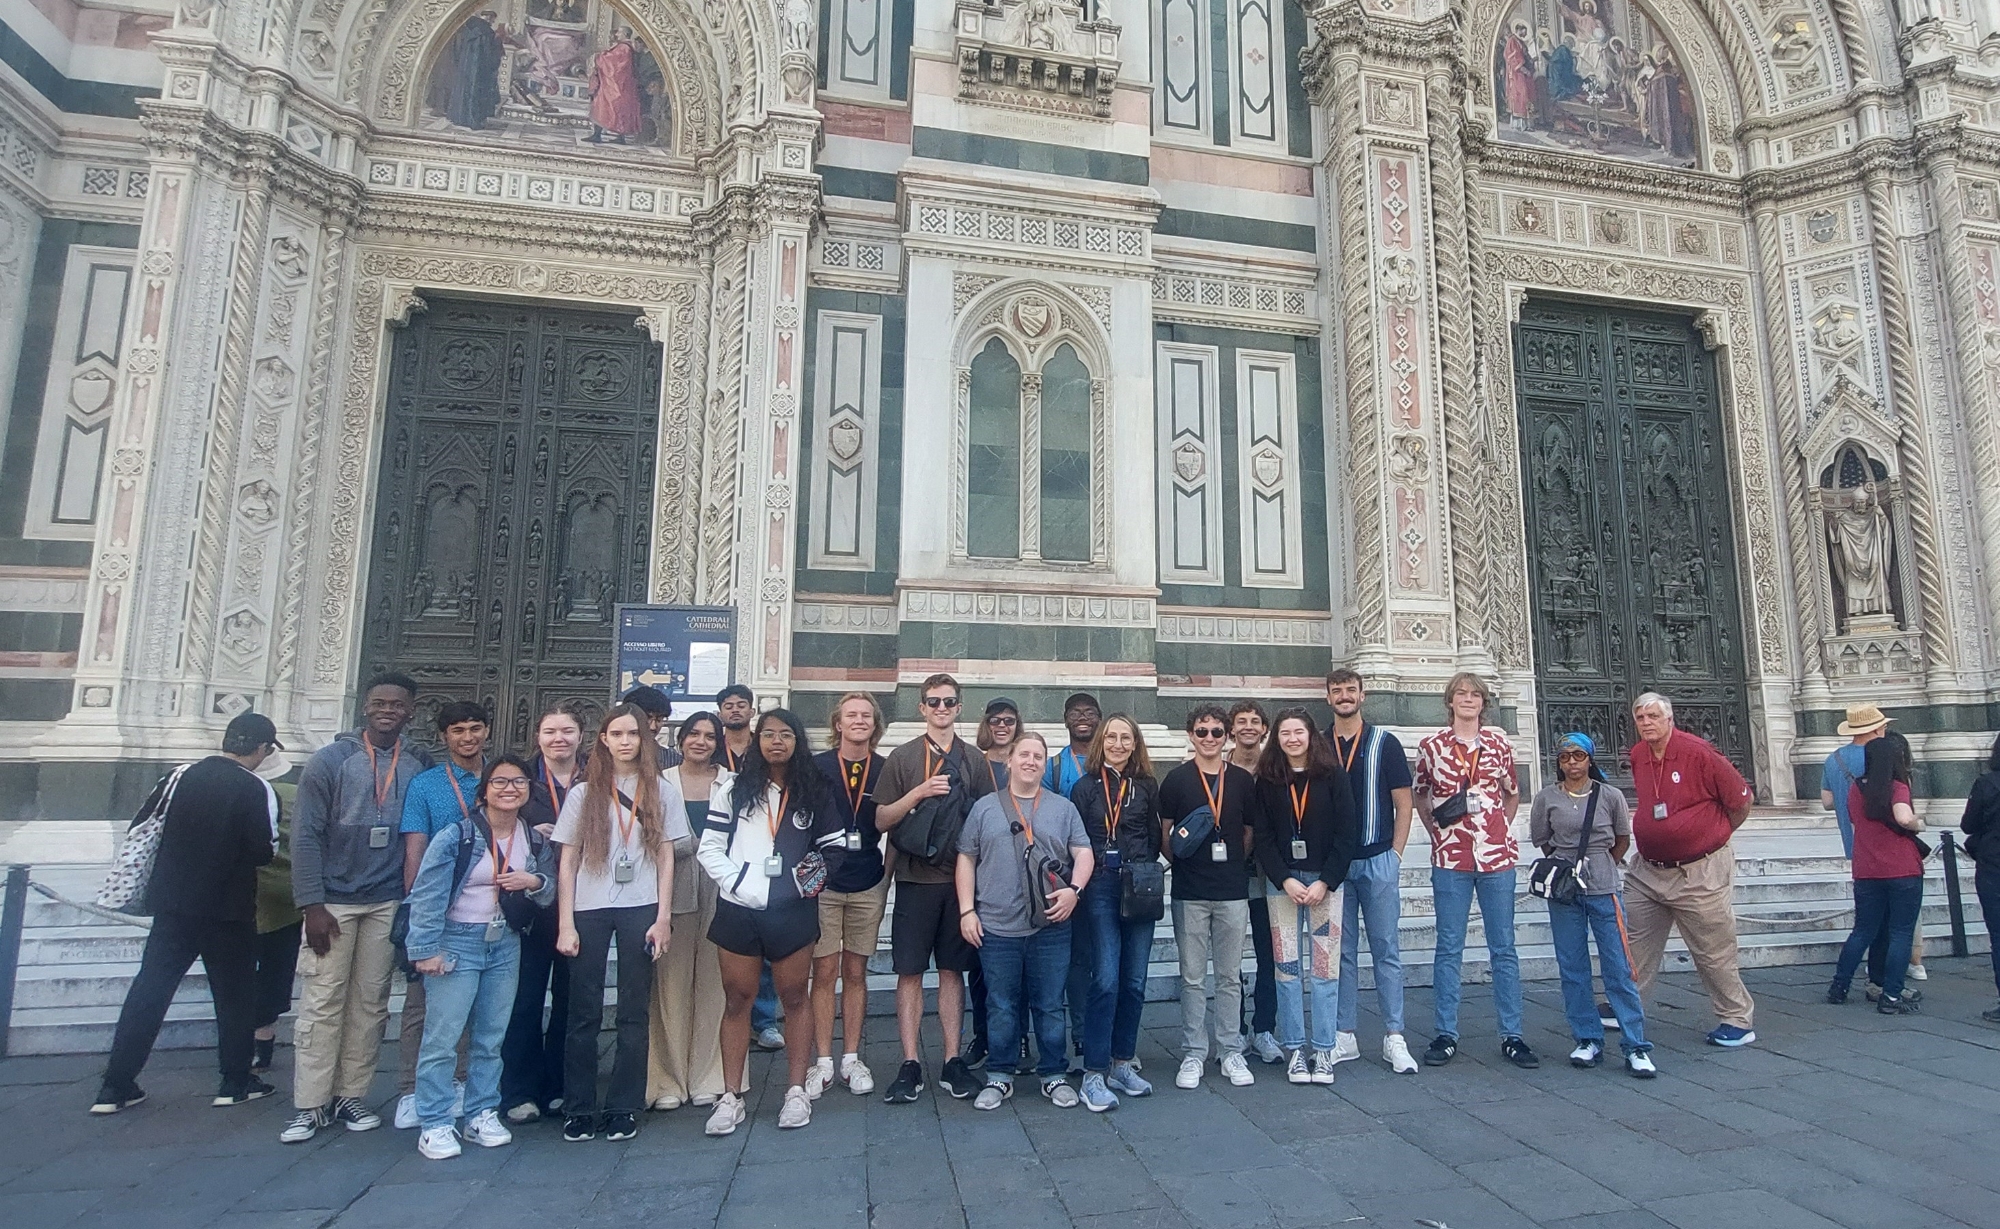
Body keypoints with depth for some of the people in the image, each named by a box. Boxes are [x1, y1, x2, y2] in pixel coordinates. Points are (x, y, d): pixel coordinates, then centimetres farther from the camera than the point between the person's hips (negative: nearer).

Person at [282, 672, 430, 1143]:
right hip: (334, 902, -2)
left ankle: (350, 1095, 19)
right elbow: (306, 836, -5)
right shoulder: (331, 760, -4)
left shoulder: (420, 766, 3)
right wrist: (312, 905, -10)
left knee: (370, 1003, 8)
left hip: (389, 904, 2)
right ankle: (310, 1105, 13)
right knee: (322, 1003, 2)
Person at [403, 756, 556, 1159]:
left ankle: (482, 1114, 23)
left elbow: (550, 891, 14)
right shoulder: (456, 835, -10)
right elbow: (426, 894, -11)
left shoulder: (535, 839, 5)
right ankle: (435, 1124, 9)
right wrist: (425, 949, -15)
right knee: (443, 1037, -4)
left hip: (506, 944, 5)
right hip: (458, 941, -4)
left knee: (491, 1038, 11)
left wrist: (534, 882, -9)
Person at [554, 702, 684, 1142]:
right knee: (584, 1012, 4)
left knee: (635, 1012, 5)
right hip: (589, 911, 0)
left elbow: (665, 858, 5)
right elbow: (567, 862, 5)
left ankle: (623, 1108, 16)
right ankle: (578, 1110, 18)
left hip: (641, 910, 0)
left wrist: (663, 917, -2)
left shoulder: (661, 792, 5)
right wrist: (565, 924, -2)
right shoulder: (583, 793, 6)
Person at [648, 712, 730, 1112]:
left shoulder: (731, 783, 6)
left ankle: (707, 1077, 16)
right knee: (672, 984, 1)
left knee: (713, 982, 4)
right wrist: (702, 842, -9)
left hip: (718, 893, 1)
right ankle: (668, 1081, 13)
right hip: (674, 893, 0)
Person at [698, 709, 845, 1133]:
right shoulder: (733, 790, 4)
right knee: (737, 999, 6)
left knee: (794, 996, 7)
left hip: (794, 910, 0)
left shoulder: (814, 792, 5)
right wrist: (739, 882, -11)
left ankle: (797, 1091, 18)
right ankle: (731, 1097, 16)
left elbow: (834, 845, 8)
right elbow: (710, 847, 0)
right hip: (739, 908, 1)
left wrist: (815, 873, -9)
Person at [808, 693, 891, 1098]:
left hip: (868, 886, 2)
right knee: (824, 972, 2)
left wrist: (889, 874, 6)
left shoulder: (885, 770, 3)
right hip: (823, 882, -2)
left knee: (856, 973, 10)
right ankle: (823, 1061, 13)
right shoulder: (816, 767, -3)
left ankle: (851, 1059, 19)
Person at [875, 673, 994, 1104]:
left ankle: (952, 1061, 18)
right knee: (910, 972, 2)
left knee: (952, 971, 9)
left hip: (961, 878, 2)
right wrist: (919, 793, -15)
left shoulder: (974, 759, 8)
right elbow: (881, 820, 0)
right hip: (916, 878, -1)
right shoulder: (902, 757, 2)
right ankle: (910, 1065, 11)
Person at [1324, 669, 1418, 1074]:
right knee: (1340, 952, 8)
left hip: (1378, 861, -2)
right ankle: (1345, 1036, 16)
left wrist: (1395, 853, -4)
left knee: (1386, 949, 3)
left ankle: (1394, 1038, 11)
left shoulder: (1385, 743, 2)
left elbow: (1404, 802, 2)